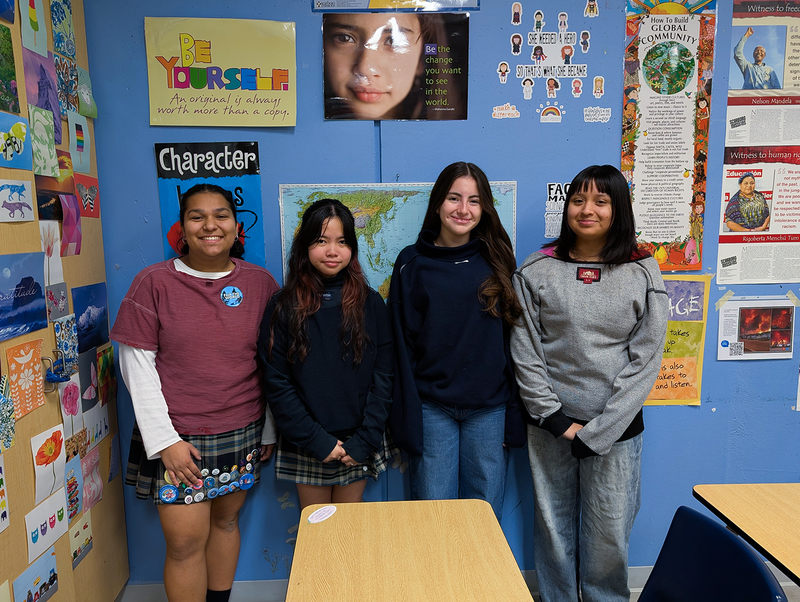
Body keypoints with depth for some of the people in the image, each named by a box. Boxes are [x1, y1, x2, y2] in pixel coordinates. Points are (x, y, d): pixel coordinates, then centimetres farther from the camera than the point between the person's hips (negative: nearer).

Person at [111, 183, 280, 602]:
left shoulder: (260, 282, 0)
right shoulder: (154, 282, -6)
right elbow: (136, 365, -6)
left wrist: (271, 428, 7)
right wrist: (164, 440, -10)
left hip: (242, 433, 2)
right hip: (177, 438, -2)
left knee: (226, 520, 17)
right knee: (186, 541, 2)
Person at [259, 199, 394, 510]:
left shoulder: (371, 304, -2)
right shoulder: (283, 308, -4)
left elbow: (383, 377, -2)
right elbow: (276, 383, -6)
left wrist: (365, 440, -8)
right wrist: (316, 440, -11)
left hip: (357, 445, 1)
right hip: (305, 446, 0)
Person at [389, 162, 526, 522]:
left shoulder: (496, 262, 4)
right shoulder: (412, 263, 0)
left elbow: (512, 340, 4)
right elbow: (402, 345, 0)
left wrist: (513, 416, 0)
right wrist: (407, 420, -4)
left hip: (489, 409, 1)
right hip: (432, 408, -1)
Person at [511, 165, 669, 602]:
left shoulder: (642, 274, -1)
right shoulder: (536, 271, -1)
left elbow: (646, 358, -5)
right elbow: (525, 353, -2)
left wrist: (599, 430, -10)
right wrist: (556, 419, -8)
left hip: (616, 427, 0)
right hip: (550, 425, 1)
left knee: (609, 533, 11)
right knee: (553, 526, 13)